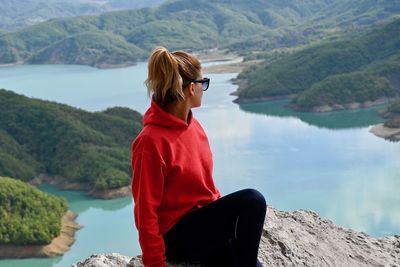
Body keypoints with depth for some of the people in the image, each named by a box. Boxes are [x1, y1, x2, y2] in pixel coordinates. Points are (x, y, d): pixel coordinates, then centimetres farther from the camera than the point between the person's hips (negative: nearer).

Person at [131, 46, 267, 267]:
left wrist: (227, 213, 14)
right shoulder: (152, 141, -21)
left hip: (205, 221, 8)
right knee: (252, 201, -21)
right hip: (176, 237, -8)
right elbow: (145, 212, -18)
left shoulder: (193, 125, 4)